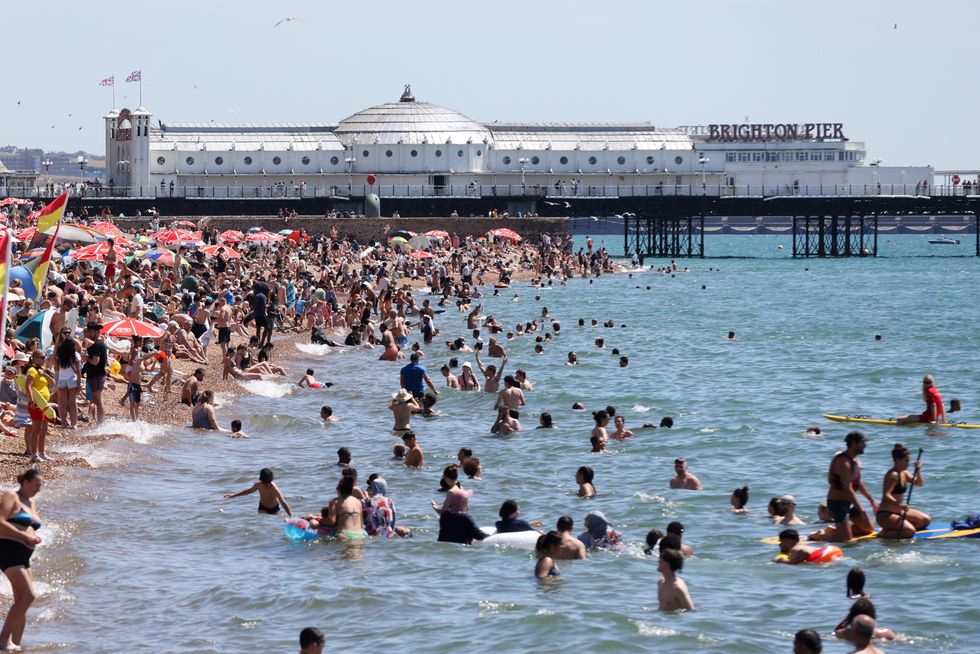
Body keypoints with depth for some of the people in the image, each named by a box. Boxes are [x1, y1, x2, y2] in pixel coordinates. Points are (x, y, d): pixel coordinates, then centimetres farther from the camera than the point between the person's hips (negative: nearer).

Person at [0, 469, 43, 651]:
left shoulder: (31, 503, 20)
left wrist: (34, 538, 7)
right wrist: (24, 536, -19)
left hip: (23, 557, 10)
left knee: (22, 601, 8)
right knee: (28, 595, -18)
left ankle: (16, 644, 12)